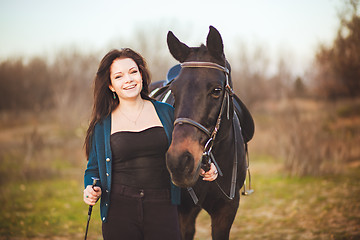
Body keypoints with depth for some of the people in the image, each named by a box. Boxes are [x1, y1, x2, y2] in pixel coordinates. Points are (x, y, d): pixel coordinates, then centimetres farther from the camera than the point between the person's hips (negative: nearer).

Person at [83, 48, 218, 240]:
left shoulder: (166, 112, 8)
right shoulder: (102, 125, 5)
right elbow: (93, 169, 13)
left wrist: (204, 169, -3)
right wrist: (90, 189, -7)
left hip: (162, 208, 1)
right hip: (119, 212, 0)